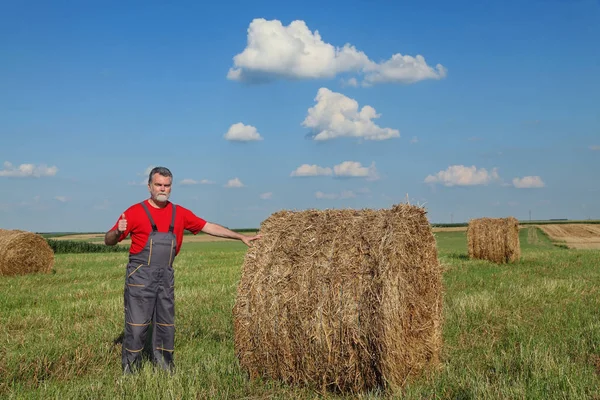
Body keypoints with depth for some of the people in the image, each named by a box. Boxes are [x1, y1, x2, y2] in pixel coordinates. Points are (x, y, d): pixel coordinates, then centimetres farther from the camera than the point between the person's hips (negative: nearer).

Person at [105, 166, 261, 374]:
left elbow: (209, 227, 11)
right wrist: (118, 231, -28)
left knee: (166, 324, 10)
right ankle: (130, 371, 10)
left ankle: (165, 370, 22)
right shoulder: (135, 212, -5)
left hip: (166, 277, 5)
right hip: (140, 276, -4)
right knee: (137, 325, -3)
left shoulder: (180, 213, 7)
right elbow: (108, 241, -5)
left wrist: (241, 237, 7)